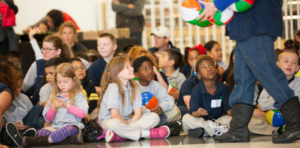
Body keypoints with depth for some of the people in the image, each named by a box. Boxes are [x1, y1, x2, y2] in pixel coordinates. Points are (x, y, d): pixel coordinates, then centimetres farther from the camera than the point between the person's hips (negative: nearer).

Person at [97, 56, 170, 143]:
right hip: (108, 120, -7)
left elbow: (138, 112, -4)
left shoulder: (134, 87, 3)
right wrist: (128, 126, -14)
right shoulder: (113, 87, -15)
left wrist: (129, 127, -19)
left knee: (154, 117, -11)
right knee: (112, 124, -42)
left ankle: (118, 136, -28)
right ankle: (146, 133, -26)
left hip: (126, 121, 7)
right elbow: (115, 115, -20)